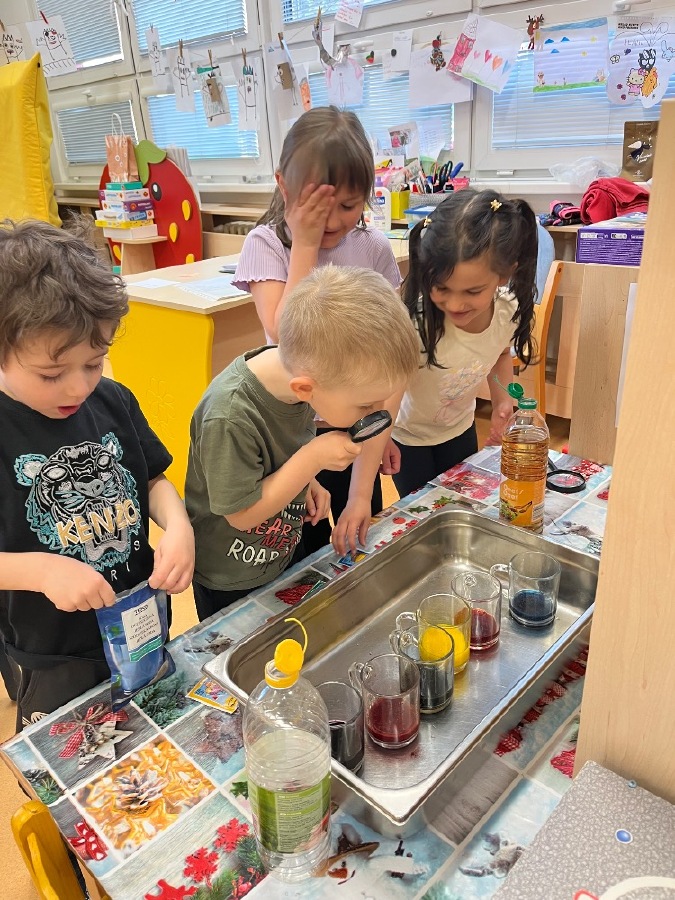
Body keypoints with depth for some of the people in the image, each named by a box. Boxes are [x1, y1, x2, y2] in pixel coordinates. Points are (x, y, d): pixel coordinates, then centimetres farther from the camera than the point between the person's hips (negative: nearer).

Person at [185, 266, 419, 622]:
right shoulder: (229, 418, -38)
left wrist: (306, 482, -10)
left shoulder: (298, 368, -17)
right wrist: (313, 458, -32)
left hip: (287, 551, 6)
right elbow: (242, 514, -26)